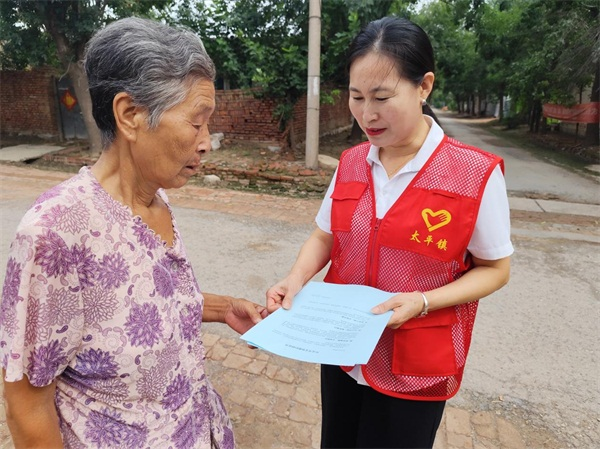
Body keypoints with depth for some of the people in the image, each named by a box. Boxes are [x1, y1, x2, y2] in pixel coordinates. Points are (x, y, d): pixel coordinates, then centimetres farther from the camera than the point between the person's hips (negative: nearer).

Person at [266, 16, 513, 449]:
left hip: (416, 368, -4)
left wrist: (422, 301, -23)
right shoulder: (350, 164, -3)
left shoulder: (477, 173, -16)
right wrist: (297, 277, -13)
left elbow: (494, 268, -8)